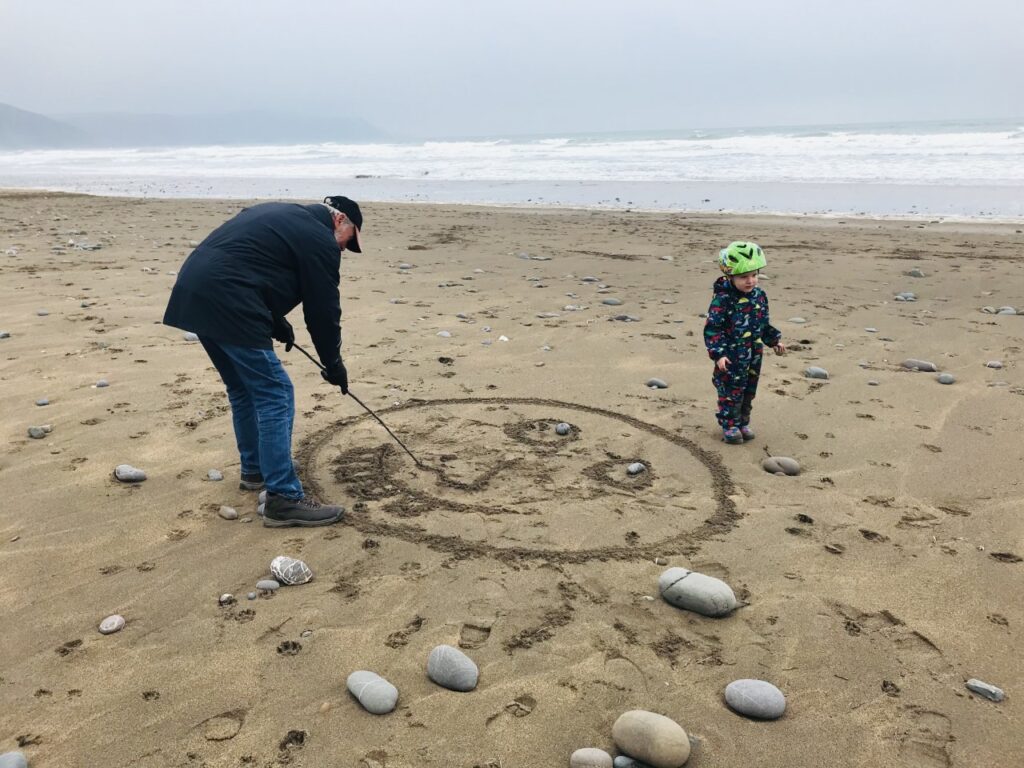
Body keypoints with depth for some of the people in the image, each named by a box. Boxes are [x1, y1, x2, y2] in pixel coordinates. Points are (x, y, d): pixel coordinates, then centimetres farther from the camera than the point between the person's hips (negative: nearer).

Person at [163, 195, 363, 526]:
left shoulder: (282, 215, 26)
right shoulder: (320, 239, -1)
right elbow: (323, 309, 1)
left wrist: (277, 323, 27)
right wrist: (333, 364, 14)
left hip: (193, 290, 10)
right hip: (227, 304, -10)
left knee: (244, 389, 22)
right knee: (275, 395, -4)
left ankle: (255, 470, 35)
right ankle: (284, 499, -4)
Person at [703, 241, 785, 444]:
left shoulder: (760, 296, 2)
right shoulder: (723, 300, -18)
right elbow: (712, 329, -18)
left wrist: (774, 341, 14)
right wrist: (718, 354, -24)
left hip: (753, 357, 6)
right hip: (731, 358, -6)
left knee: (749, 391, 15)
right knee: (731, 392, 3)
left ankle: (743, 422, 31)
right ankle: (729, 425, 18)